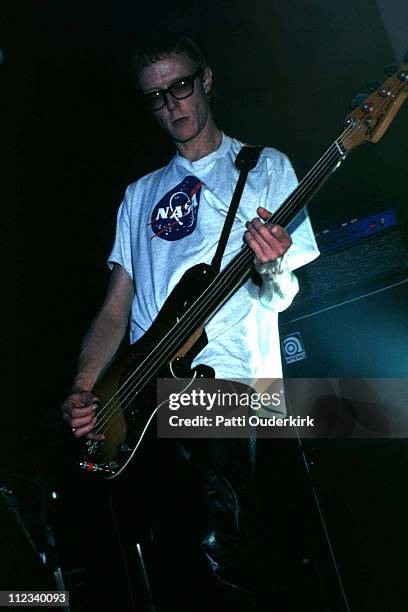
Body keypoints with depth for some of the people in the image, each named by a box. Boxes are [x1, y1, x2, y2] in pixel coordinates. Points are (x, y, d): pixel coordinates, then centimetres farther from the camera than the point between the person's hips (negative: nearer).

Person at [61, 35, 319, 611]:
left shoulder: (265, 166, 10)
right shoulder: (141, 194, 21)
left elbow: (284, 296, 3)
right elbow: (118, 305, 16)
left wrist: (272, 269, -21)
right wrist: (82, 390, 0)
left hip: (233, 391, -3)